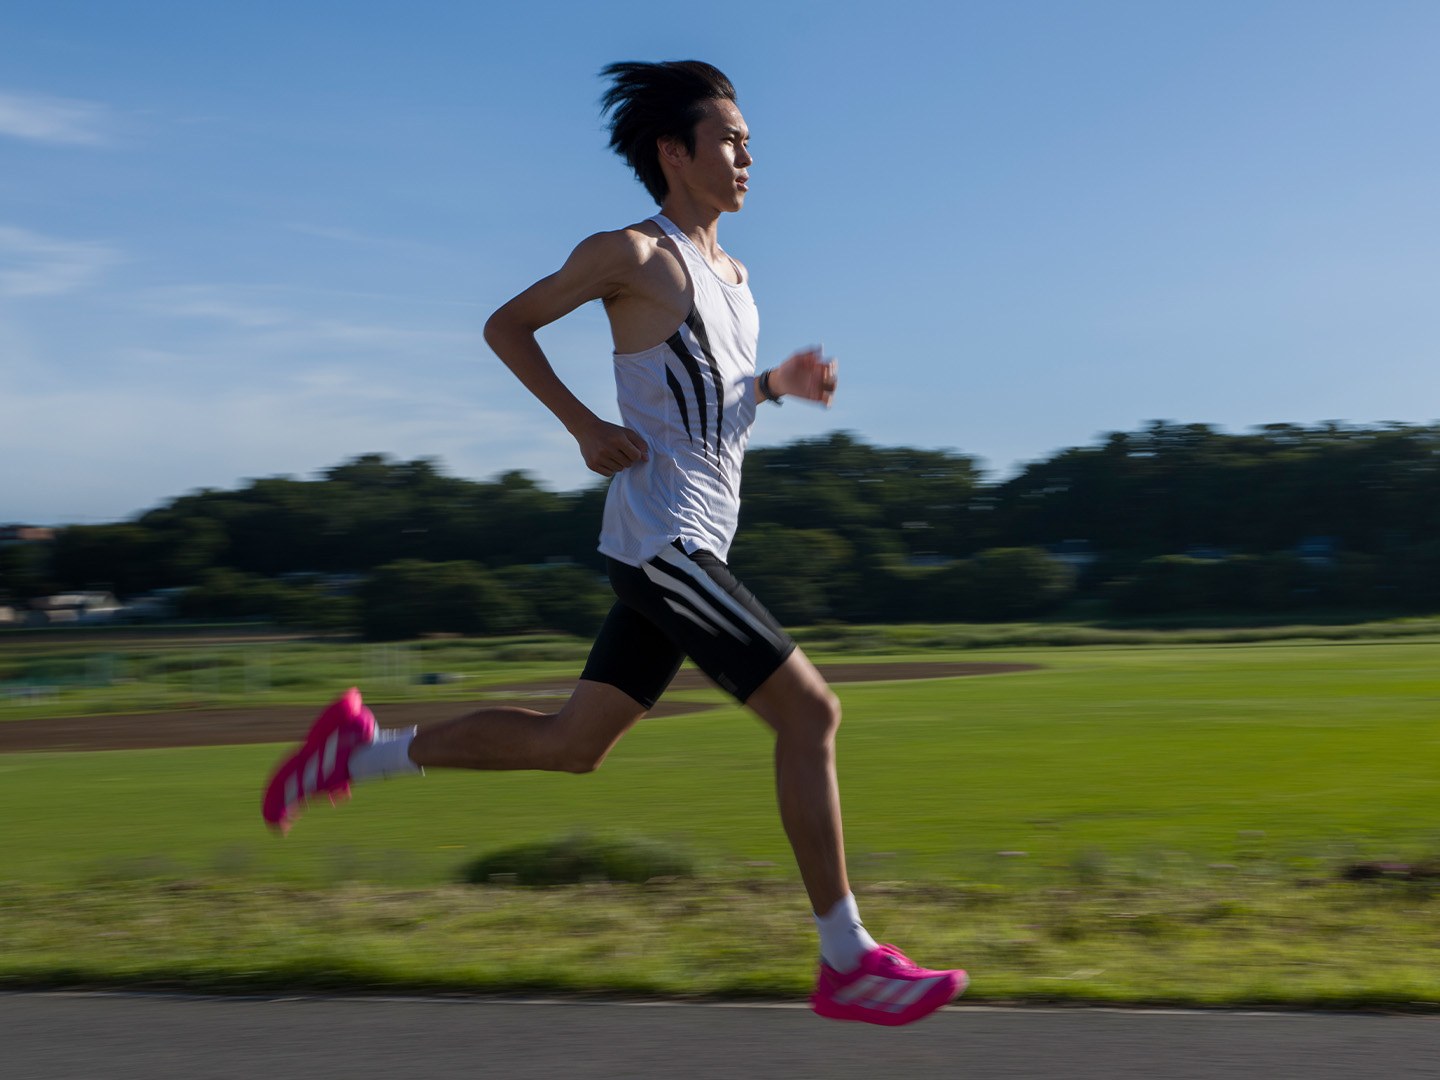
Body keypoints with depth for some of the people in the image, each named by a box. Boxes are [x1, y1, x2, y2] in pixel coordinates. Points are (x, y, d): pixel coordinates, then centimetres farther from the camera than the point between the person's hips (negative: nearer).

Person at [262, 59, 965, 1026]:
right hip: (662, 540, -9)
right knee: (811, 712, -11)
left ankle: (363, 750, 21)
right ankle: (849, 963, -5)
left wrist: (782, 383, 9)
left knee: (572, 742, 11)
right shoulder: (631, 254, -6)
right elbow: (506, 325, 2)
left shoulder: (733, 276, 18)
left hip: (690, 549, 9)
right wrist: (584, 424, -9)